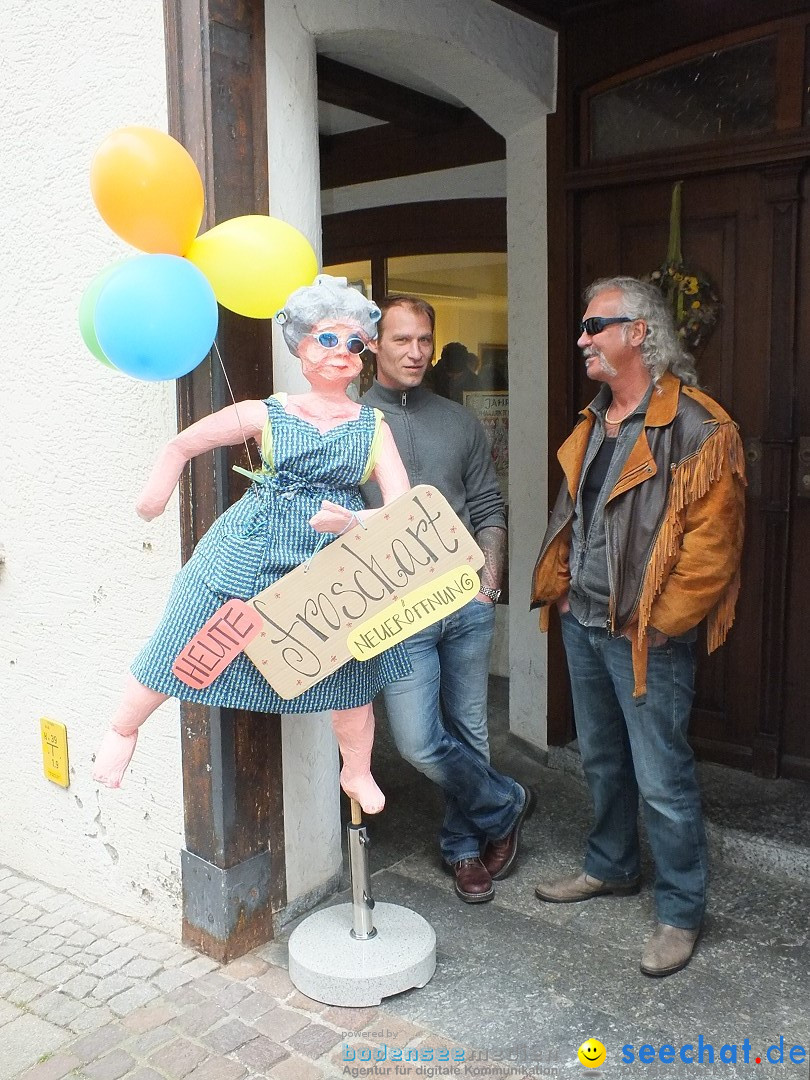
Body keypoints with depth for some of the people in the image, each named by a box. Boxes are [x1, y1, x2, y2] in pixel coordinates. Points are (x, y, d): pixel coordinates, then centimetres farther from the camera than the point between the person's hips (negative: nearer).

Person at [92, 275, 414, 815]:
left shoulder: (374, 426, 3)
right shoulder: (265, 414, 0)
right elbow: (182, 445, 10)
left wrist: (351, 522, -23)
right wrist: (154, 502, 15)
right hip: (251, 549, -1)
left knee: (349, 671, 8)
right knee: (185, 647, 6)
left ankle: (358, 774, 35)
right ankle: (123, 730, 34)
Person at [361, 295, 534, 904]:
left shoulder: (460, 422, 10)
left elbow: (488, 508, 12)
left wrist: (490, 579, 1)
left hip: (468, 603, 3)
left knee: (469, 734, 11)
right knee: (420, 743, -7)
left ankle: (464, 845, 33)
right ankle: (505, 806, 20)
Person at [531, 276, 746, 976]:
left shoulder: (698, 428, -16)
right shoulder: (594, 424, 11)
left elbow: (712, 545, -19)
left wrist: (655, 624, -17)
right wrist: (561, 589, 11)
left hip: (646, 637, -8)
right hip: (583, 625, 8)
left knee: (662, 780, 2)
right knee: (602, 760, 22)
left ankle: (681, 912, 20)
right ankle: (612, 866, 41)